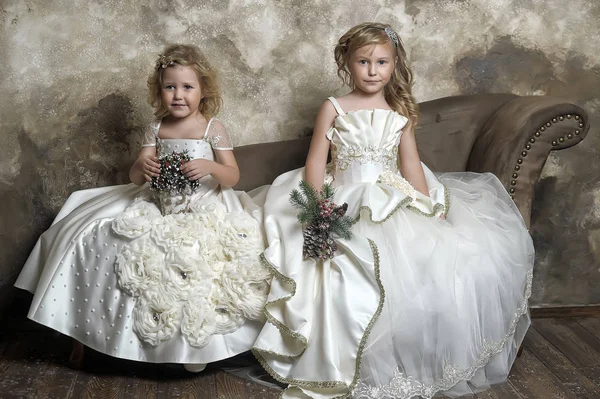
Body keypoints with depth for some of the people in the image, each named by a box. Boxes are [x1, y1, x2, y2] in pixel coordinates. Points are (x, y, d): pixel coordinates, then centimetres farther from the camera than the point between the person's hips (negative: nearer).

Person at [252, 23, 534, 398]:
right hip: (347, 203, -3)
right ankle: (350, 369, -5)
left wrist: (430, 208, 1)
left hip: (394, 199, 4)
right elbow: (316, 161, 0)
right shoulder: (334, 108, 3)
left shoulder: (401, 112, 12)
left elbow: (411, 163, 10)